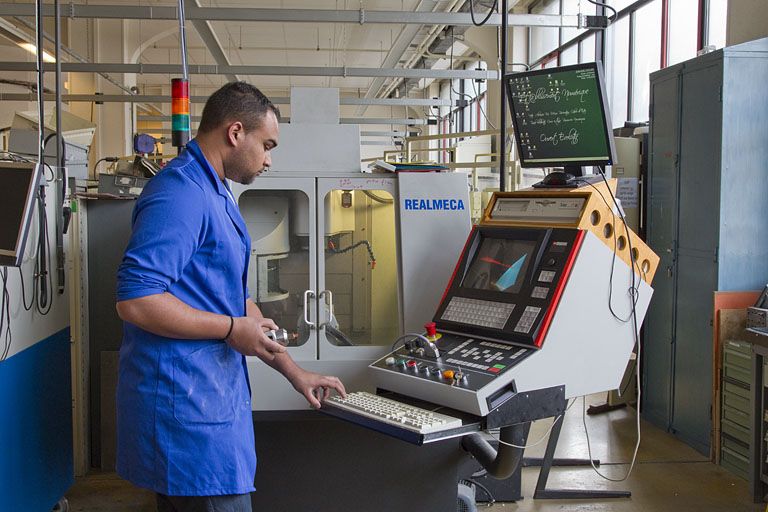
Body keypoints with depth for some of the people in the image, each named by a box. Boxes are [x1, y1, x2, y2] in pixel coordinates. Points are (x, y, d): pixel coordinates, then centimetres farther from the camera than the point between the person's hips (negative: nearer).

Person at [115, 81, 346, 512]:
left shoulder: (218, 197, 17)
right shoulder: (181, 193, -17)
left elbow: (237, 303, 21)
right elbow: (135, 301, -25)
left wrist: (293, 372, 20)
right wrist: (231, 329, -16)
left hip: (214, 397, 10)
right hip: (186, 407, -10)